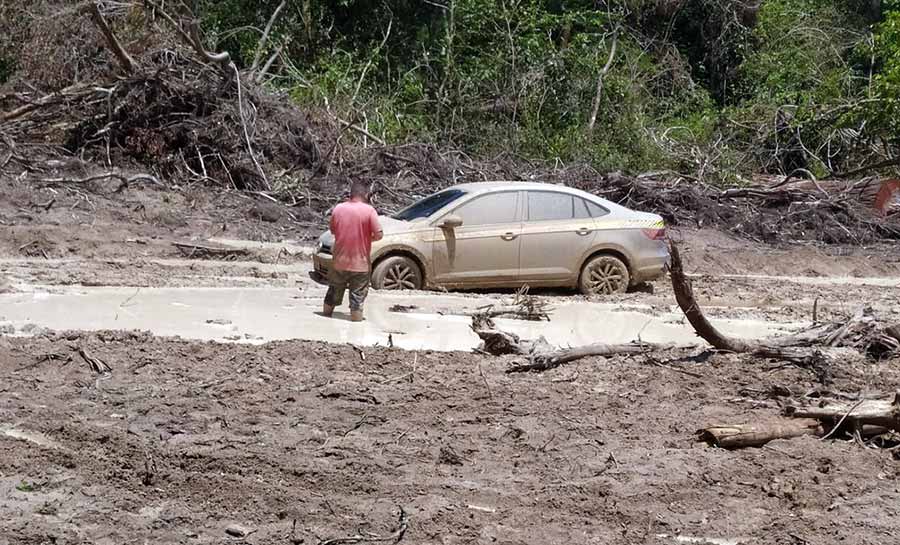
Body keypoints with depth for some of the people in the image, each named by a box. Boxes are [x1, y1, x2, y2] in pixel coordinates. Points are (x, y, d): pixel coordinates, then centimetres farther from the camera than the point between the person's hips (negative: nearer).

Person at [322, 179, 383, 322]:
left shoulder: (338, 208, -3)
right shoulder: (369, 210, -13)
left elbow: (332, 230, 10)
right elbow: (378, 234, -15)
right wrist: (367, 238, 4)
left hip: (340, 260, 4)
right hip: (360, 262, -3)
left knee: (335, 289, 20)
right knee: (358, 293, 6)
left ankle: (327, 312, 33)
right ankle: (356, 315, 7)